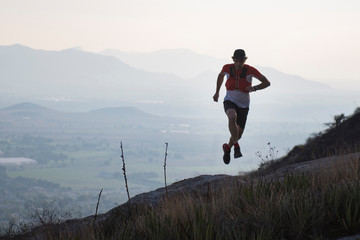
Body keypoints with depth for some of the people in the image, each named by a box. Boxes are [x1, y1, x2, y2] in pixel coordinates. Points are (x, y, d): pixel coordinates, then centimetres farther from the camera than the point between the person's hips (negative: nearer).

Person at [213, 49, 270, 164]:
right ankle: (236, 146, -26)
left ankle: (227, 148, 39)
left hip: (243, 105, 1)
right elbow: (221, 75, 17)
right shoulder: (227, 68, -9)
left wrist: (254, 88, -26)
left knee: (238, 134, 7)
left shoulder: (250, 70, -15)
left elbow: (267, 82, -8)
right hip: (230, 102, -1)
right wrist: (217, 92, 17)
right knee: (232, 117, -37)